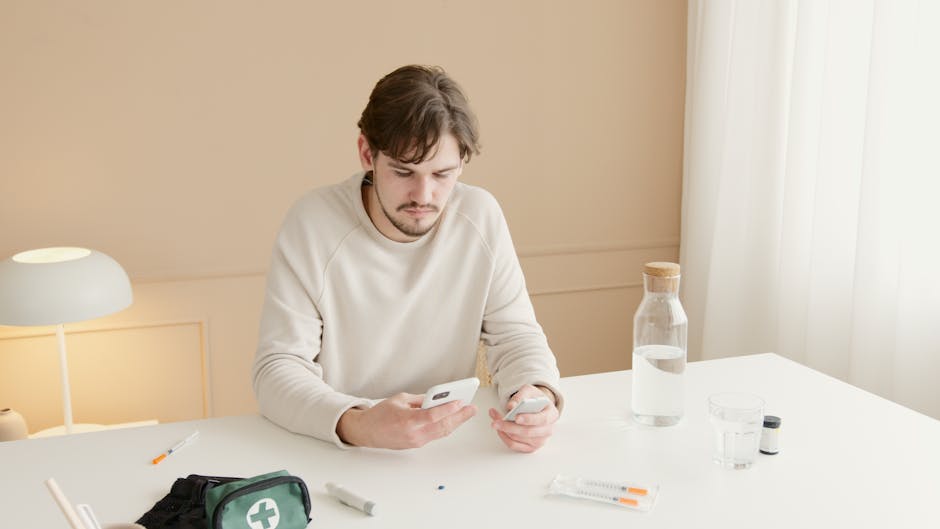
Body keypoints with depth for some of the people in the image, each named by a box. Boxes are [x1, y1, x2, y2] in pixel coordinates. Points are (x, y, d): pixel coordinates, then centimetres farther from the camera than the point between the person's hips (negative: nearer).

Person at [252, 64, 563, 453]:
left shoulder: (481, 218, -5)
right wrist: (358, 426, -33)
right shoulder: (313, 223, -13)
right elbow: (277, 368, -15)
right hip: (332, 455, 0)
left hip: (453, 455, 1)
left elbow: (515, 334, 1)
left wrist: (537, 394, -21)